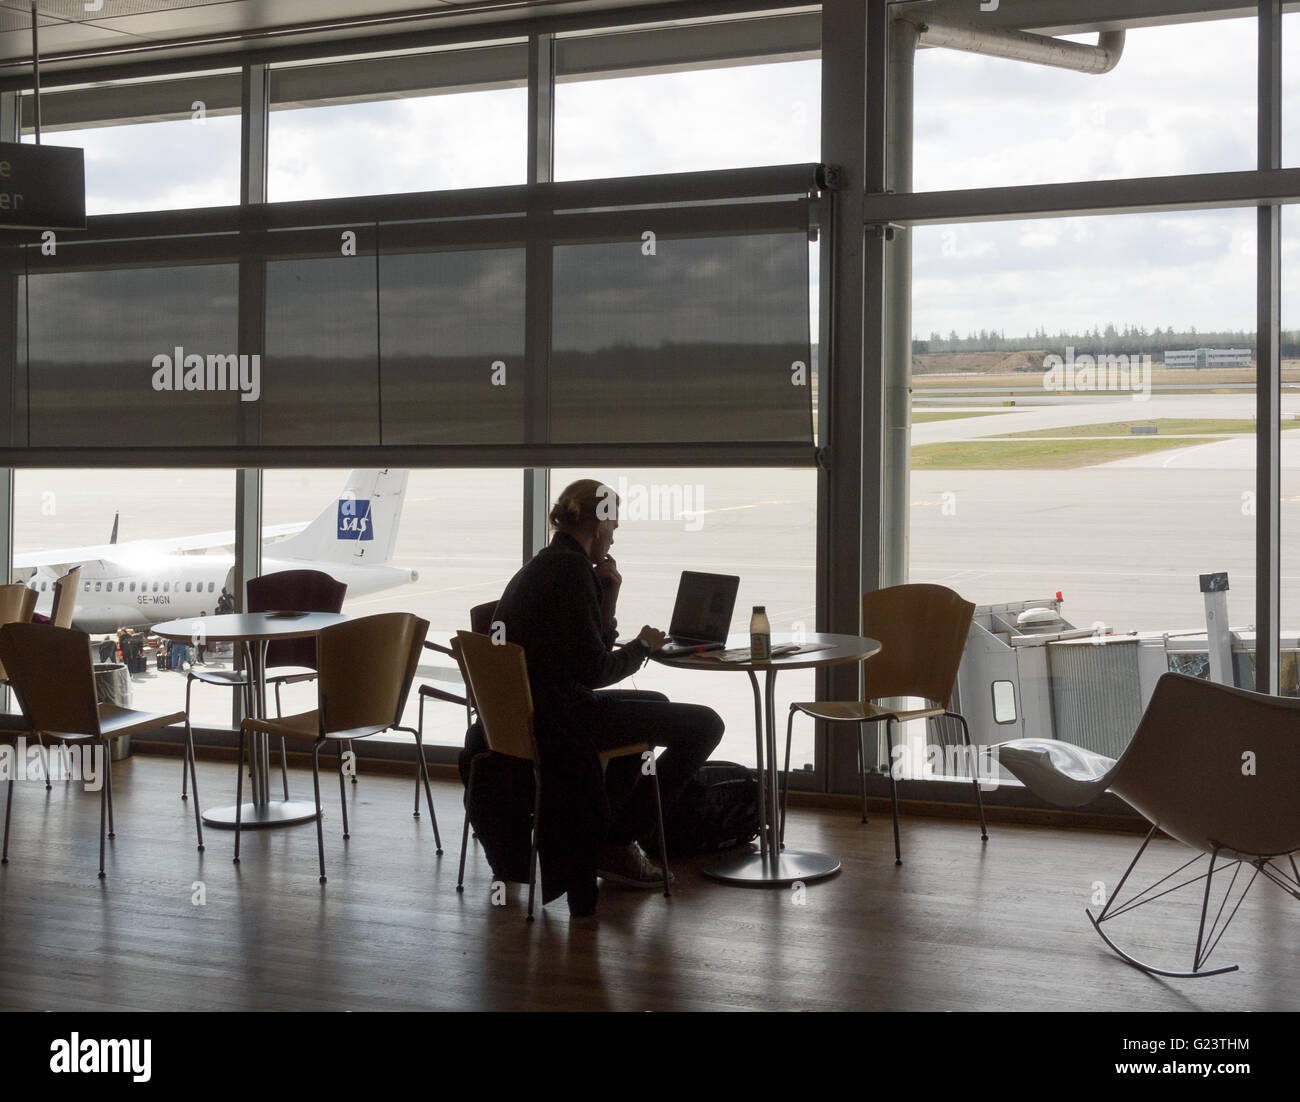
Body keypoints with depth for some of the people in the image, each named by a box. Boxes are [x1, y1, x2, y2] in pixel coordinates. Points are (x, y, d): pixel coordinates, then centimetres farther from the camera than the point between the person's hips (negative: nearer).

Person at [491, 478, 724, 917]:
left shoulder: (541, 567, 14)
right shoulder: (571, 568, -17)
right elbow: (594, 670, -20)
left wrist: (608, 594, 7)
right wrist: (643, 645, -3)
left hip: (532, 712, 11)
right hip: (560, 719, -11)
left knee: (655, 702, 34)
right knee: (705, 724, -7)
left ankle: (603, 831, 31)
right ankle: (618, 840, 1)